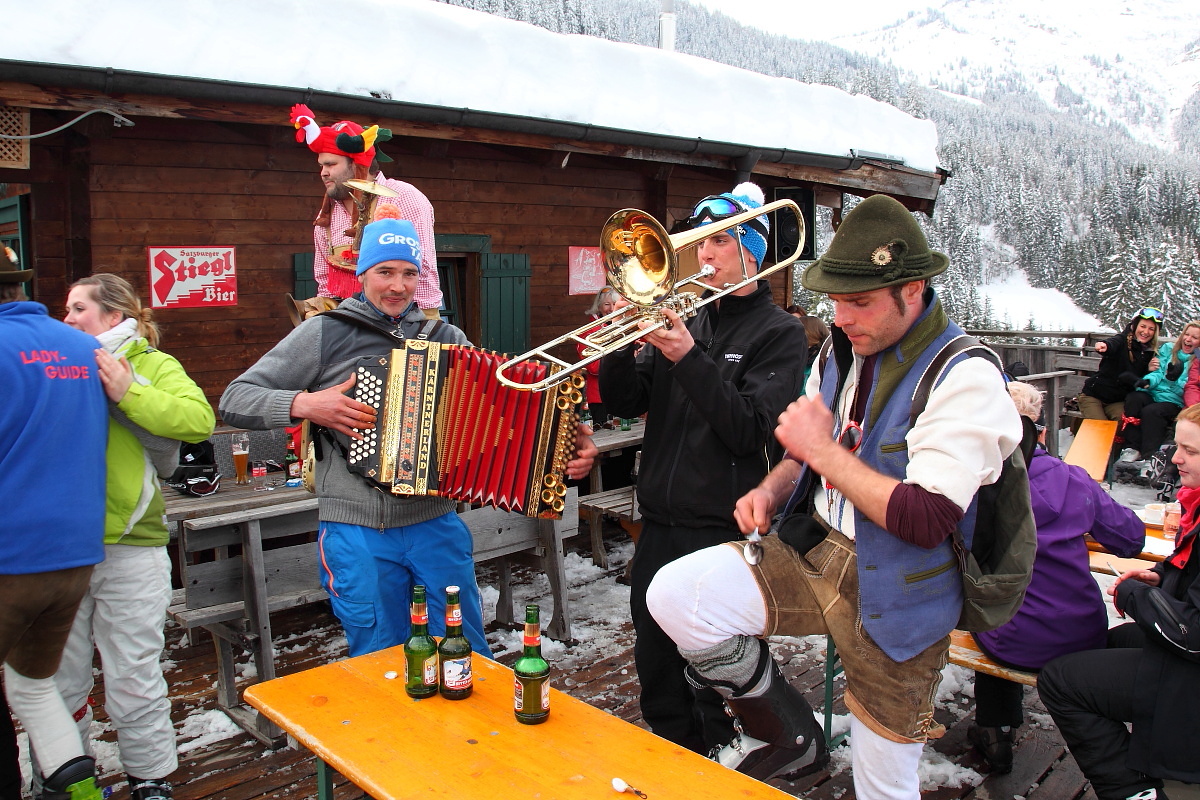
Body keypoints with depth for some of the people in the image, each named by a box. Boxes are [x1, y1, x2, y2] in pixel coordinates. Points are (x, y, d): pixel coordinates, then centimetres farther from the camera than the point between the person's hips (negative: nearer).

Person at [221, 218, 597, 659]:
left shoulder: (447, 338, 7)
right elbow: (234, 399, -1)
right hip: (356, 533, -2)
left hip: (436, 524, 2)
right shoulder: (325, 333, -2)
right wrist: (303, 404, -19)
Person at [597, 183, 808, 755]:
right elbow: (625, 404, 5)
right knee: (655, 666, 18)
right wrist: (619, 345, -12)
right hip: (659, 523, 6)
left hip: (723, 530, -5)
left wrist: (689, 359, -23)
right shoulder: (684, 321, 9)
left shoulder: (778, 332, -5)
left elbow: (750, 431, -17)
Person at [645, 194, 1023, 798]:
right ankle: (785, 735, 8)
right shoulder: (844, 351, 5)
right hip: (814, 550, 6)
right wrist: (773, 488, -3)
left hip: (893, 597, -5)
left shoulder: (964, 377, -18)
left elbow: (927, 521, -25)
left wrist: (823, 449, -21)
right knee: (673, 594, -13)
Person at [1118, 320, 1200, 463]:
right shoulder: (1168, 348, 14)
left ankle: (1148, 457, -28)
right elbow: (1158, 372, 5)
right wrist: (1148, 381, -18)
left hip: (1175, 402, -3)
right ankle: (1132, 448, -27)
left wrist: (1174, 380, -26)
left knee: (1151, 411, -34)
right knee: (1133, 398, -30)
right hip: (1152, 394, 3)